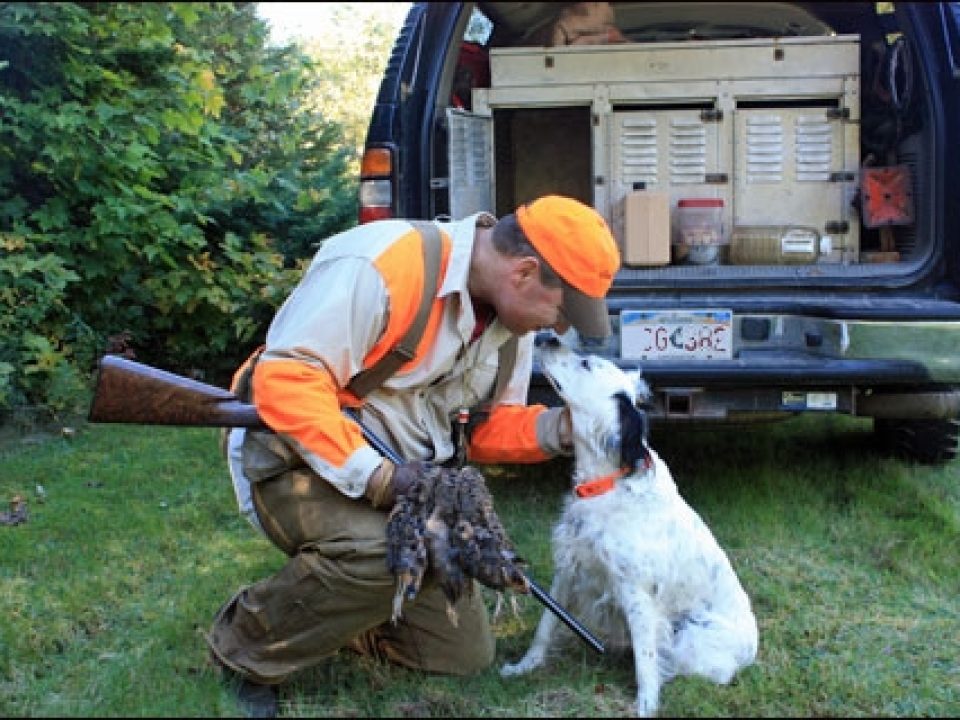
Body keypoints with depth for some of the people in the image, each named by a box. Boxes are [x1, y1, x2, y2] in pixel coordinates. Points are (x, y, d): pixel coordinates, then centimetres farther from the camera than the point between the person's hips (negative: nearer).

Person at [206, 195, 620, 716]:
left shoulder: (512, 317, -1)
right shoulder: (384, 264, -27)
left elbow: (486, 427, 6)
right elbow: (285, 379, -31)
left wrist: (559, 427, -13)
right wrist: (376, 478, -34)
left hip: (402, 479, 8)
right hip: (303, 458, -7)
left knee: (464, 654, 7)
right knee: (381, 553, -38)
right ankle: (245, 649, -10)